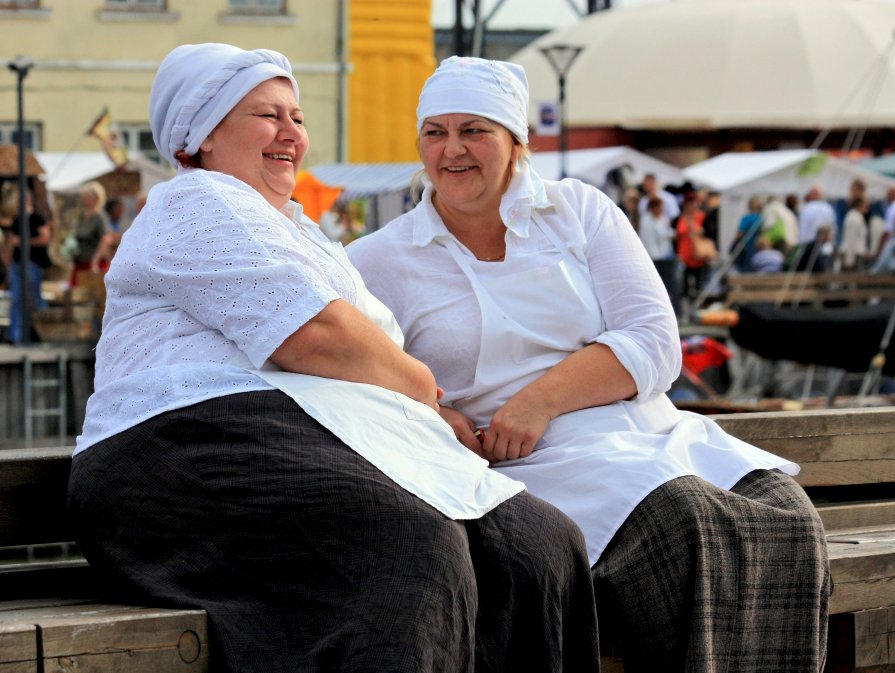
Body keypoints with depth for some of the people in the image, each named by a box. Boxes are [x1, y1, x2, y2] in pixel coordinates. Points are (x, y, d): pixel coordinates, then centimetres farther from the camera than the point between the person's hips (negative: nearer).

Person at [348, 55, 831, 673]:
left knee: (786, 519, -24)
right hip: (526, 465, -3)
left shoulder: (579, 210, 13)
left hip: (653, 436, 4)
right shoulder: (379, 261, 10)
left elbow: (655, 344, 2)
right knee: (687, 525, -33)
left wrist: (542, 398, -13)